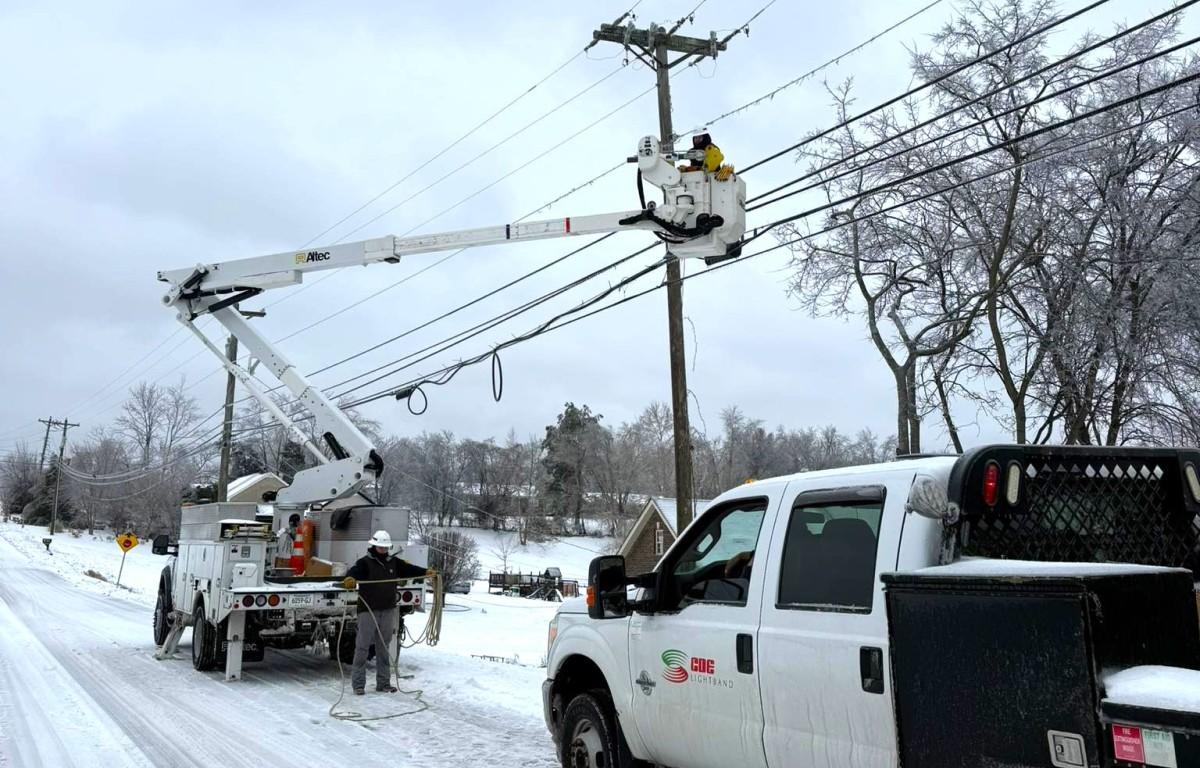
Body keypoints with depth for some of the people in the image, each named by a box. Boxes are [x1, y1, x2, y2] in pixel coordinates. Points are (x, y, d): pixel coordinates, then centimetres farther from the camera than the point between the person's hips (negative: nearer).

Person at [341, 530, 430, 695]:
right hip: (368, 611, -5)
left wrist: (426, 572, -2)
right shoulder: (365, 562, -7)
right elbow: (355, 571, -25)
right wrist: (350, 578, -48)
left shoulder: (393, 562, 11)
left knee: (384, 648, 12)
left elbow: (408, 569, 12)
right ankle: (358, 683, 7)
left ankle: (383, 683, 20)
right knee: (362, 647, -2)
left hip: (388, 611, 5)